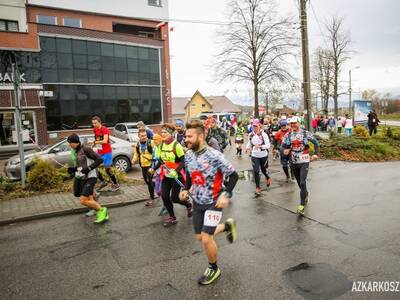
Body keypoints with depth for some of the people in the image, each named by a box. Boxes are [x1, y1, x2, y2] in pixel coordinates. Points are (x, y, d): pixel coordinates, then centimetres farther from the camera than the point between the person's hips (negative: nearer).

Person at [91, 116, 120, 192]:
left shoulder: (104, 129, -15)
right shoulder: (94, 130, 7)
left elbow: (105, 141, -26)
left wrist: (95, 142, -29)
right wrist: (94, 144, -1)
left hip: (107, 152, -7)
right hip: (99, 153, 7)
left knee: (107, 169, -1)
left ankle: (116, 184, 16)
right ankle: (103, 181, 22)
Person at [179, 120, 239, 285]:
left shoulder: (214, 156, -23)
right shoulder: (188, 155, -4)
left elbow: (233, 175, -15)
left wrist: (226, 195, -25)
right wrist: (186, 189, -1)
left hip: (213, 202, -6)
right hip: (197, 202, 7)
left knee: (206, 239, -8)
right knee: (200, 237, 14)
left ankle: (213, 269, 21)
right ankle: (227, 225, 40)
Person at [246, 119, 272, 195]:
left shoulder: (264, 134, -15)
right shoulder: (251, 135, -4)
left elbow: (268, 145, -18)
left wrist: (260, 146, -33)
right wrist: (247, 148, -12)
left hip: (263, 155, -2)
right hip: (254, 156, 2)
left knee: (264, 170, 15)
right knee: (256, 171, -5)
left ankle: (268, 178, 50)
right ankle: (257, 187, 9)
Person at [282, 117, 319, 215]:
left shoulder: (305, 133, -4)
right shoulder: (288, 135, 3)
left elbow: (315, 142, 6)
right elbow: (283, 145, 8)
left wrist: (315, 154, -1)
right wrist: (285, 150, -14)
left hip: (304, 161, -4)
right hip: (294, 162, 4)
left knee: (302, 183, -15)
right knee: (299, 183, 14)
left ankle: (302, 205, -10)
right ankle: (306, 194, 45)